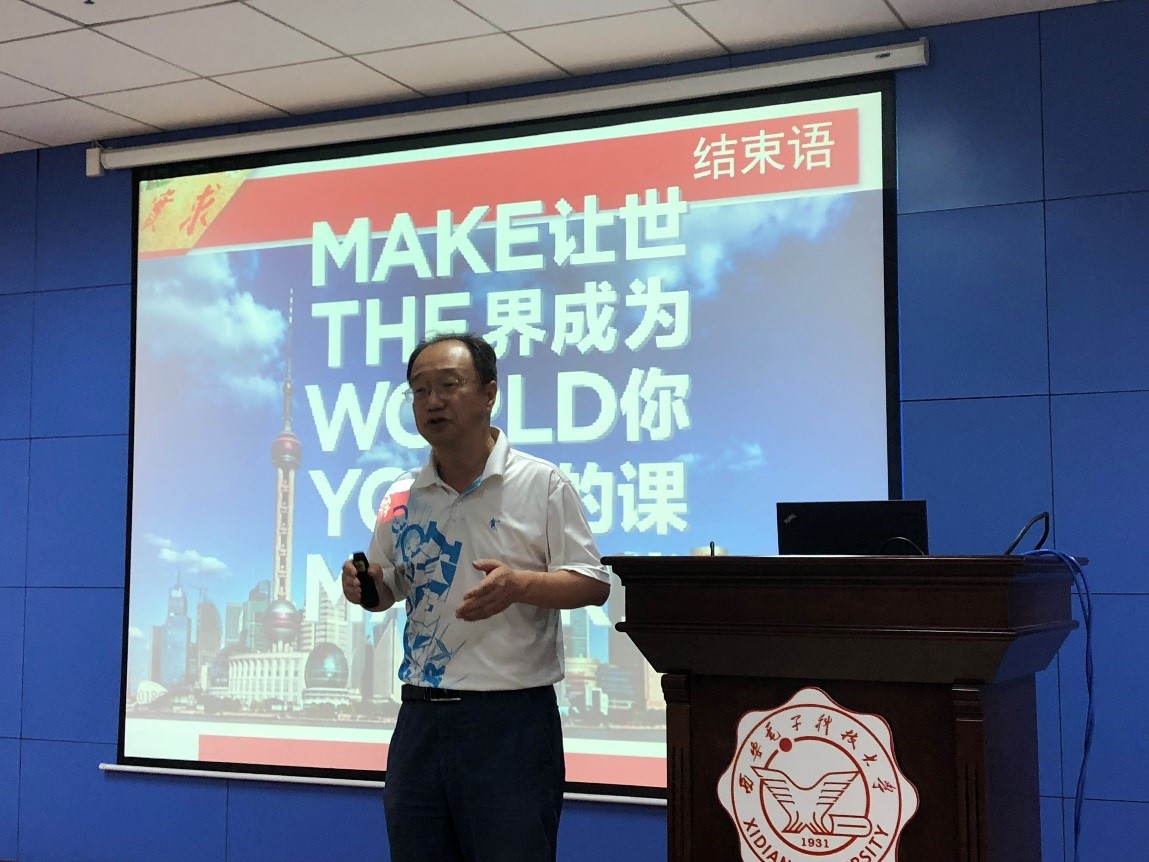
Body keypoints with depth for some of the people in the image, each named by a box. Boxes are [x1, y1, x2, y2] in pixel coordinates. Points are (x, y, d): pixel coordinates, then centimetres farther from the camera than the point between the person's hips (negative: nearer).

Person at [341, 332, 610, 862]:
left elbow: (593, 584, -7)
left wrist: (519, 585, -25)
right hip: (420, 717, 5)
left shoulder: (542, 484, -5)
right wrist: (364, 586, -4)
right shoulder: (402, 498, 9)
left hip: (512, 718, -5)